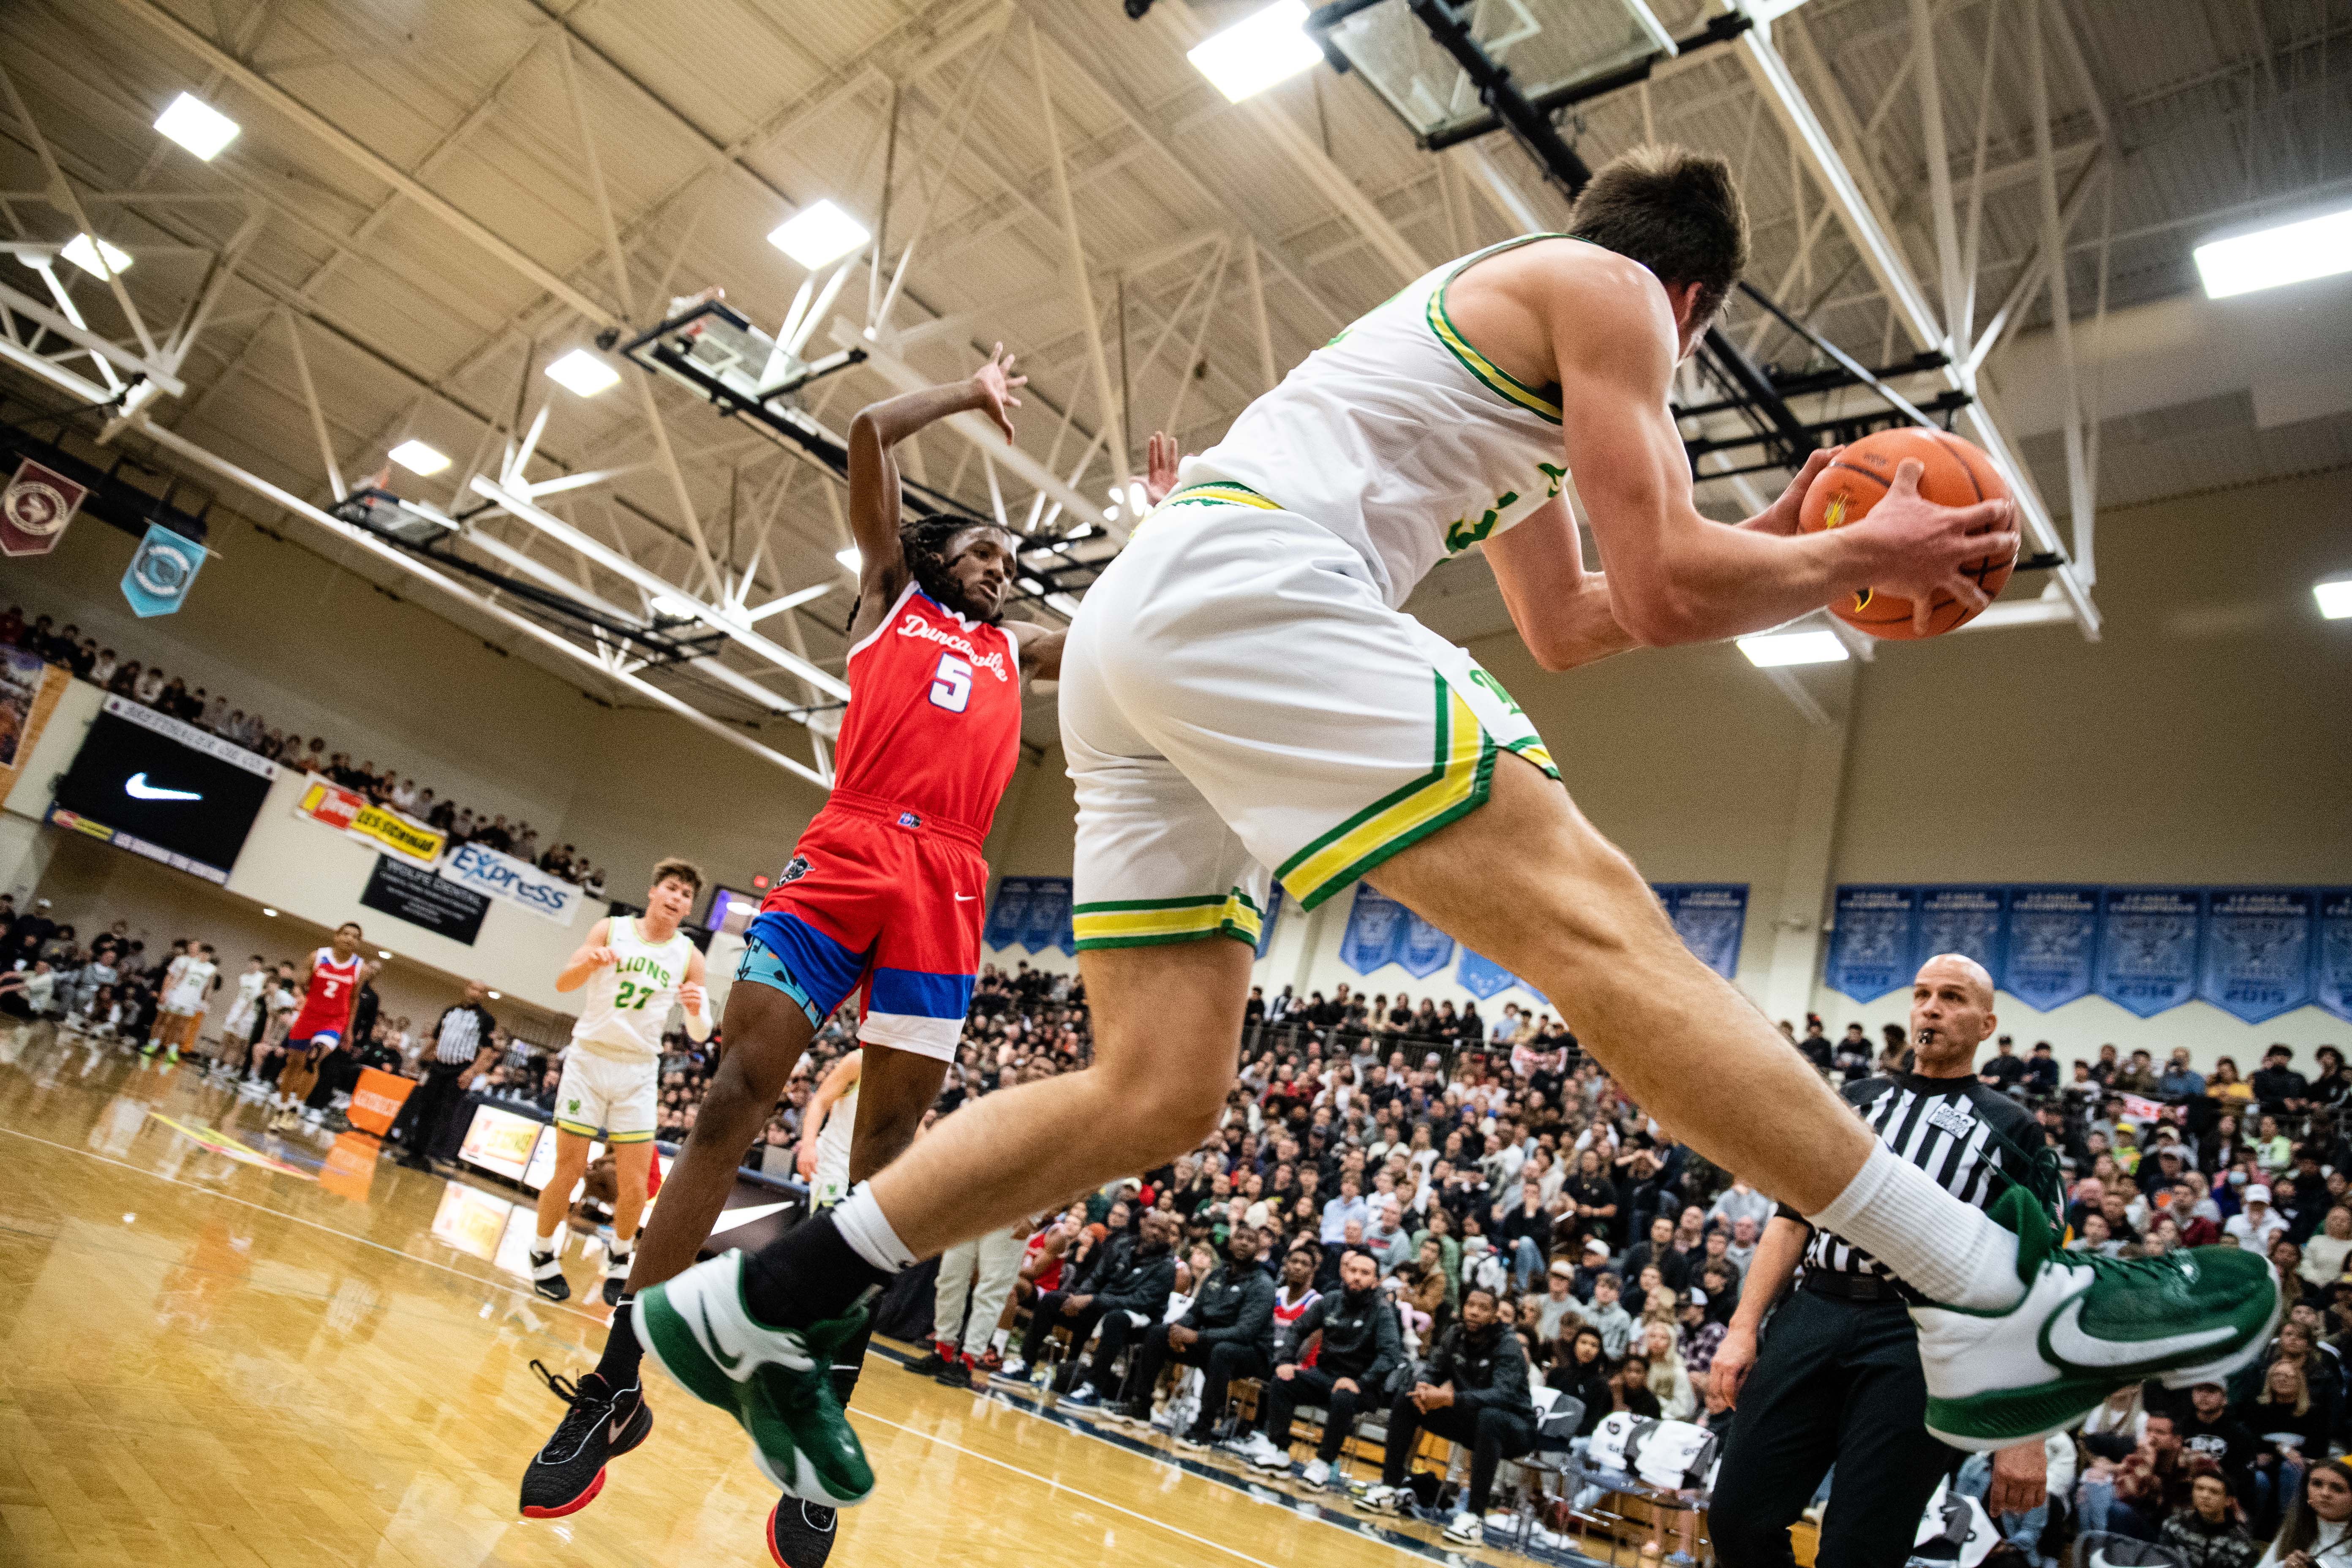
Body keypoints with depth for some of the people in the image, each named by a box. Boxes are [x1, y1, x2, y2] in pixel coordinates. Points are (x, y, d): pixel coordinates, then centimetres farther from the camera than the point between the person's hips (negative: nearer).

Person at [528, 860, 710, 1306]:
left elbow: (700, 1036, 1)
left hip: (639, 1072, 1)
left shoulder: (689, 956, 1)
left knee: (634, 1184, -2)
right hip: (589, 1057, -1)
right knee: (568, 1171, -1)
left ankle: (620, 1258, 23)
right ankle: (542, 1255, 22)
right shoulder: (611, 930, 0)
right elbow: (563, 983, -8)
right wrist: (589, 962, -29)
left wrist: (696, 1010, -23)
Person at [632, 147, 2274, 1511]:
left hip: (1131, 641, 10)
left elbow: (1570, 625, 38)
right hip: (1242, 584, -9)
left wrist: (1772, 544, 38)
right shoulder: (1603, 286, 9)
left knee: (1154, 1094, 5)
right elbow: (1662, 591, -1)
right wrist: (1864, 555, 15)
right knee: (1598, 920, -14)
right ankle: (2002, 1300, -12)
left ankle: (745, 1311, 13)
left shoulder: (1494, 349, 36)